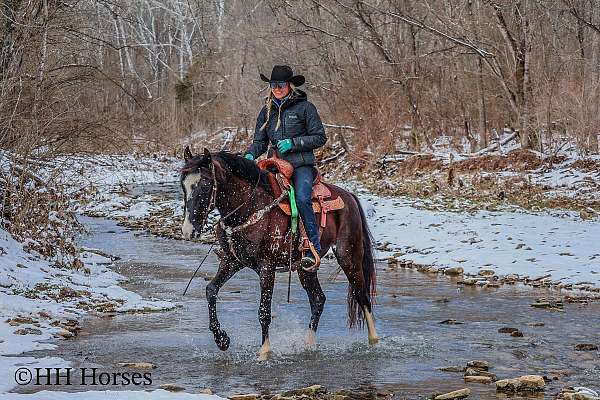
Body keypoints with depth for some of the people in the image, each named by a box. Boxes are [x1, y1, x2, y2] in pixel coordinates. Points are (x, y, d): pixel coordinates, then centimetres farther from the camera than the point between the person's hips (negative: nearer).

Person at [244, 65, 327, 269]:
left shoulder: (304, 107, -1)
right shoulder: (267, 110, 14)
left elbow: (320, 137, -2)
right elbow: (260, 141, 17)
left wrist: (293, 142, -13)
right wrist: (250, 155, -5)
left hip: (302, 165, -5)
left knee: (302, 198, -30)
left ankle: (313, 249, -26)